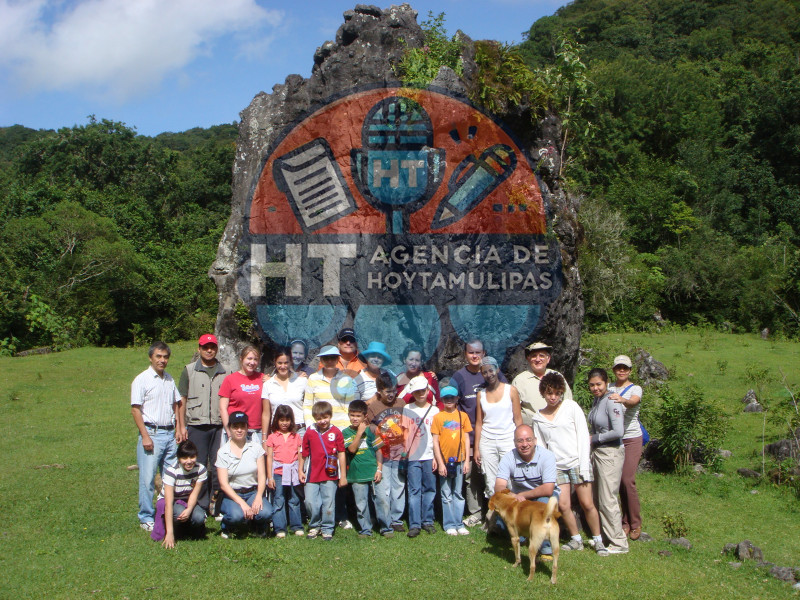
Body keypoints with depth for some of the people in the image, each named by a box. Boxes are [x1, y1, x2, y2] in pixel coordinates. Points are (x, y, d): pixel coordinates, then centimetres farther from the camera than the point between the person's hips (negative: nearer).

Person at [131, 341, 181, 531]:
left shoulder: (170, 379, 14)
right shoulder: (142, 379, -5)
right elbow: (135, 410, -9)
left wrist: (179, 429, 12)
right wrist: (145, 436, -14)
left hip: (170, 433, 6)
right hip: (152, 432, -6)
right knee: (148, 478, -4)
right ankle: (146, 518, 6)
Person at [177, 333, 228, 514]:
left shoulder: (224, 372, 11)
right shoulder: (189, 370, 7)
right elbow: (182, 400, 6)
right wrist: (182, 426, -1)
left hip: (219, 426, 1)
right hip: (196, 426, -1)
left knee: (219, 466, 1)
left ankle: (219, 504, 12)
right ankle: (201, 506, 12)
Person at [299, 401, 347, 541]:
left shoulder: (336, 432, -1)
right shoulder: (309, 432, 3)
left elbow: (341, 453, 2)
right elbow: (303, 453, 12)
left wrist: (343, 475, 2)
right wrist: (301, 470, 12)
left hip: (330, 475, -2)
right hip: (312, 475, 2)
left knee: (328, 503, 3)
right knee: (310, 502, 2)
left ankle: (327, 529, 18)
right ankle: (314, 526, 24)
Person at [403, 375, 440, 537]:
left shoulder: (434, 410, 7)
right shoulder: (407, 409, 7)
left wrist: (436, 456, -1)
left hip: (429, 457, 1)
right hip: (412, 457, -1)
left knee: (429, 489, 5)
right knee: (414, 490, -3)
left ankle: (427, 521, 16)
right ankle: (414, 524, 0)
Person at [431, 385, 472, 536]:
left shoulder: (463, 416, 5)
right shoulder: (438, 417, 0)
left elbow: (466, 438, 7)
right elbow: (435, 442, -2)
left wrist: (466, 460, 1)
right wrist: (440, 463, -7)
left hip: (459, 460, 2)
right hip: (444, 461, -2)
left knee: (458, 494, 8)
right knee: (446, 495, 5)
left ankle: (458, 524, 15)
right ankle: (449, 525, 12)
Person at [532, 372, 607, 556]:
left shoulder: (571, 407, 0)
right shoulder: (538, 417, 9)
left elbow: (583, 436, -2)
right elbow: (540, 446, 13)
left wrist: (584, 465, -9)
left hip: (577, 463, -3)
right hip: (557, 466, 3)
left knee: (587, 504, -4)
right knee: (563, 506, -4)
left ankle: (598, 541, 13)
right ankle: (576, 540, 15)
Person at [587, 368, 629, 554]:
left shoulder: (611, 402, -16)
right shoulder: (596, 401, 9)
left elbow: (618, 431, -23)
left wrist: (595, 439, -12)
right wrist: (591, 444, 8)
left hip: (610, 454, -9)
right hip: (597, 452, 9)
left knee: (607, 499, -5)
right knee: (599, 498, 13)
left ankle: (619, 544, 3)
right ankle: (604, 536, 24)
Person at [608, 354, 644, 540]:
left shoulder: (635, 389, -3)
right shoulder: (608, 389, 9)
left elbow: (633, 401, -26)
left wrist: (622, 399, -47)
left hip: (631, 439, -4)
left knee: (628, 480, -10)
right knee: (618, 481, 3)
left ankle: (635, 523, 3)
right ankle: (625, 522, 13)